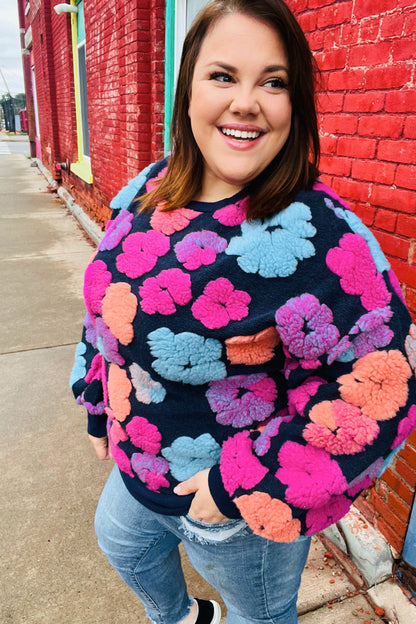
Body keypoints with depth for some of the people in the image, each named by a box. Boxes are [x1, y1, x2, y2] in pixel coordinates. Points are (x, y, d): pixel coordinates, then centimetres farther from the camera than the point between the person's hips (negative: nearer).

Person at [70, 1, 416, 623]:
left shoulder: (316, 235, -30)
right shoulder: (149, 190, -7)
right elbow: (108, 309, 5)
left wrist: (244, 485, -24)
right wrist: (100, 411, 11)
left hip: (242, 506, -7)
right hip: (136, 463, 8)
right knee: (121, 542, 36)